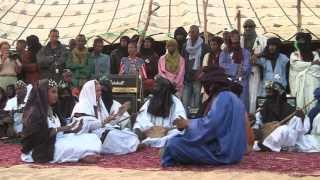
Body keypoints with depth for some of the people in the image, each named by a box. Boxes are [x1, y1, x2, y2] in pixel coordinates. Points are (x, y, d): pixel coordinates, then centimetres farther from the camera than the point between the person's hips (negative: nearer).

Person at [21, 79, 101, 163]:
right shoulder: (34, 112, -12)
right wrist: (59, 129, -25)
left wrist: (72, 130, -2)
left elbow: (59, 132, 14)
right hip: (41, 150, -9)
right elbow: (39, 135, -22)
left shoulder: (52, 111, 17)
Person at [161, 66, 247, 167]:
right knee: (179, 140, 20)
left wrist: (187, 124, -7)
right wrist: (189, 123, 8)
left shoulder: (222, 98, -15)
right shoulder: (231, 97, 16)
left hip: (221, 152, -11)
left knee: (174, 144, -10)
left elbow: (209, 126, -23)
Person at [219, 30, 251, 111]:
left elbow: (247, 66, 1)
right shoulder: (225, 52, 12)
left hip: (242, 81, 0)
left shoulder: (245, 52, 11)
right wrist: (236, 67, -6)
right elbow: (221, 64, -1)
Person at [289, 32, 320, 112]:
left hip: (313, 83, 1)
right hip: (301, 83, -1)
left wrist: (304, 66, -6)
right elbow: (296, 65, -7)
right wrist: (311, 63, -4)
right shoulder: (294, 55, 12)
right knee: (301, 102, -8)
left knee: (314, 104, -9)